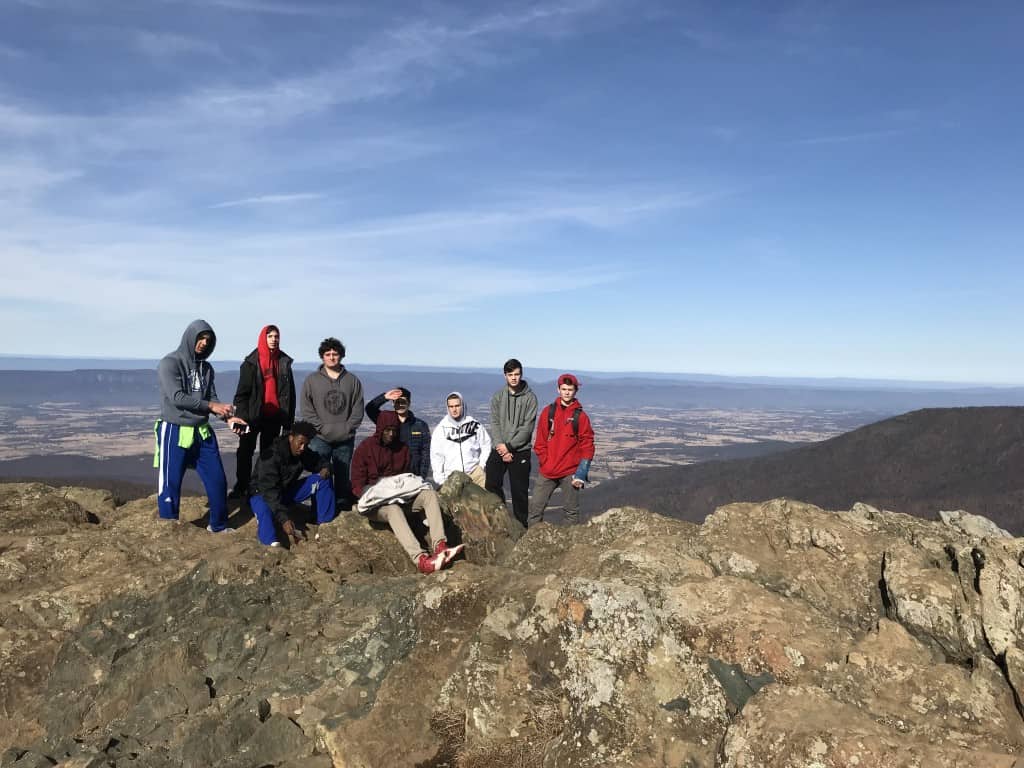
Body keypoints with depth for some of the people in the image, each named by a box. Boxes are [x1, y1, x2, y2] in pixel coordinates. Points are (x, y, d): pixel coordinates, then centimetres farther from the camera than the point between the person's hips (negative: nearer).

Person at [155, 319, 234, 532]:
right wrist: (210, 406, -19)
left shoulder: (206, 368, 11)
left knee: (217, 480, 7)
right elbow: (177, 398, -19)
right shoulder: (170, 363, -9)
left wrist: (227, 417, -13)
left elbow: (213, 399, 5)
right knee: (170, 484, 2)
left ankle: (218, 526, 24)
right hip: (175, 433, -6)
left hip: (203, 433, 6)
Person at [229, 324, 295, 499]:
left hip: (274, 416, 2)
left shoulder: (284, 362, 4)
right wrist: (241, 416, -14)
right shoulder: (251, 362, -4)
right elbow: (242, 391, -5)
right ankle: (241, 487, 12)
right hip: (253, 415, -2)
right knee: (245, 451, 3)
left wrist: (289, 419, 4)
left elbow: (290, 393, 7)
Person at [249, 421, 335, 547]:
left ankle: (324, 525, -16)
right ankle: (273, 544, -60)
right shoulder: (270, 456, -29)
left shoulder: (303, 452, -9)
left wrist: (325, 467, -19)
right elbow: (270, 491, -36)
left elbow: (319, 461, 9)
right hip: (263, 493, -6)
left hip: (288, 490, 6)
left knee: (323, 480, -13)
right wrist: (283, 518, -46)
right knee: (264, 510, -41)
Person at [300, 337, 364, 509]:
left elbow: (358, 409, 4)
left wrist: (347, 428, -8)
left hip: (346, 439, 1)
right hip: (320, 439, -1)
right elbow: (307, 410, -1)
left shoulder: (353, 381, 6)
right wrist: (322, 428, -11)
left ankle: (344, 507, 18)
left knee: (343, 476, 8)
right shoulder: (311, 380, 3)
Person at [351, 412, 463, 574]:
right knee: (394, 510, -38)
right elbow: (358, 484, -3)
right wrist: (372, 495, -18)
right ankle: (421, 559, -56)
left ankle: (439, 546, -40)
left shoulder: (402, 447, 13)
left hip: (401, 496, 5)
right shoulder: (365, 448, -2)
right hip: (376, 502, -5)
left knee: (430, 494, -21)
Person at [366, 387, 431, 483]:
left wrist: (422, 477, -4)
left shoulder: (421, 425, 6)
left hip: (413, 476, 0)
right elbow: (370, 408, -7)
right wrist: (384, 397, -20)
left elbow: (425, 453, 4)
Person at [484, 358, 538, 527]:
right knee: (491, 484, -3)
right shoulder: (498, 396, 6)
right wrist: (501, 447, -12)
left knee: (520, 490, 2)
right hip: (499, 449, 3)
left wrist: (509, 446, -14)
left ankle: (521, 525, 15)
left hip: (521, 450, -3)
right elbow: (495, 423, 0)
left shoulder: (530, 397, -4)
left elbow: (527, 427, -9)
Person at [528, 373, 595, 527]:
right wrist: (544, 462, -4)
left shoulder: (580, 415, -1)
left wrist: (581, 474, -9)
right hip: (547, 471, 2)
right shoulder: (548, 411, 5)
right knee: (535, 507, 1)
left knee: (571, 511, 7)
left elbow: (587, 445, -2)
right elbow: (540, 441, 7)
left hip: (570, 472, -2)